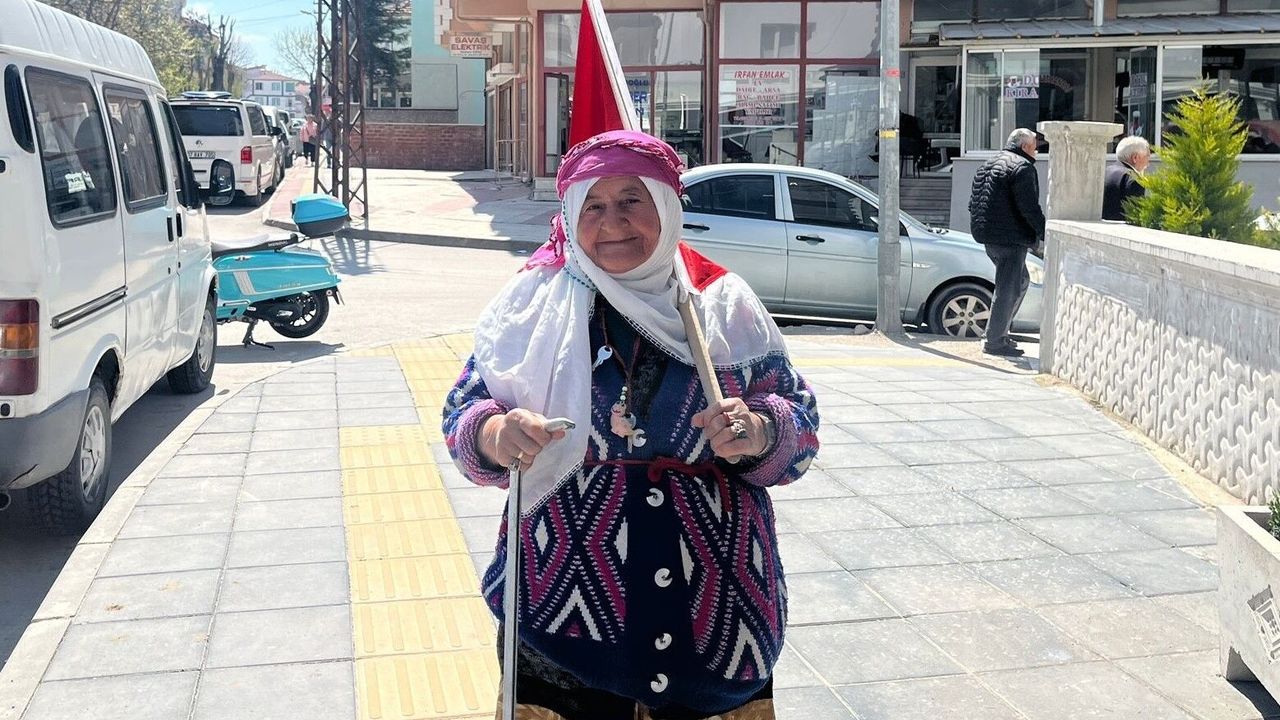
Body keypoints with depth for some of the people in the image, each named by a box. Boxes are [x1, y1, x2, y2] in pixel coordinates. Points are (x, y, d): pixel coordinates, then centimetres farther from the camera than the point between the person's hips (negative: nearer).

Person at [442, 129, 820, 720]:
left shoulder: (724, 303, 2)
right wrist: (495, 436, -21)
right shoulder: (535, 300, 0)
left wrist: (757, 434, -20)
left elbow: (802, 426, 2)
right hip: (567, 599, -1)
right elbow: (463, 414, 2)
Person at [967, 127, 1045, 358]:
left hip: (989, 238, 10)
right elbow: (1029, 208, -18)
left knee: (1021, 280, 21)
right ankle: (994, 341, -2)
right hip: (1010, 237, -10)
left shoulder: (988, 165, 18)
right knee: (1008, 289, -4)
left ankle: (999, 331, 19)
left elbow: (973, 203, 21)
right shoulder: (1022, 167, -11)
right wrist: (1046, 235, -13)